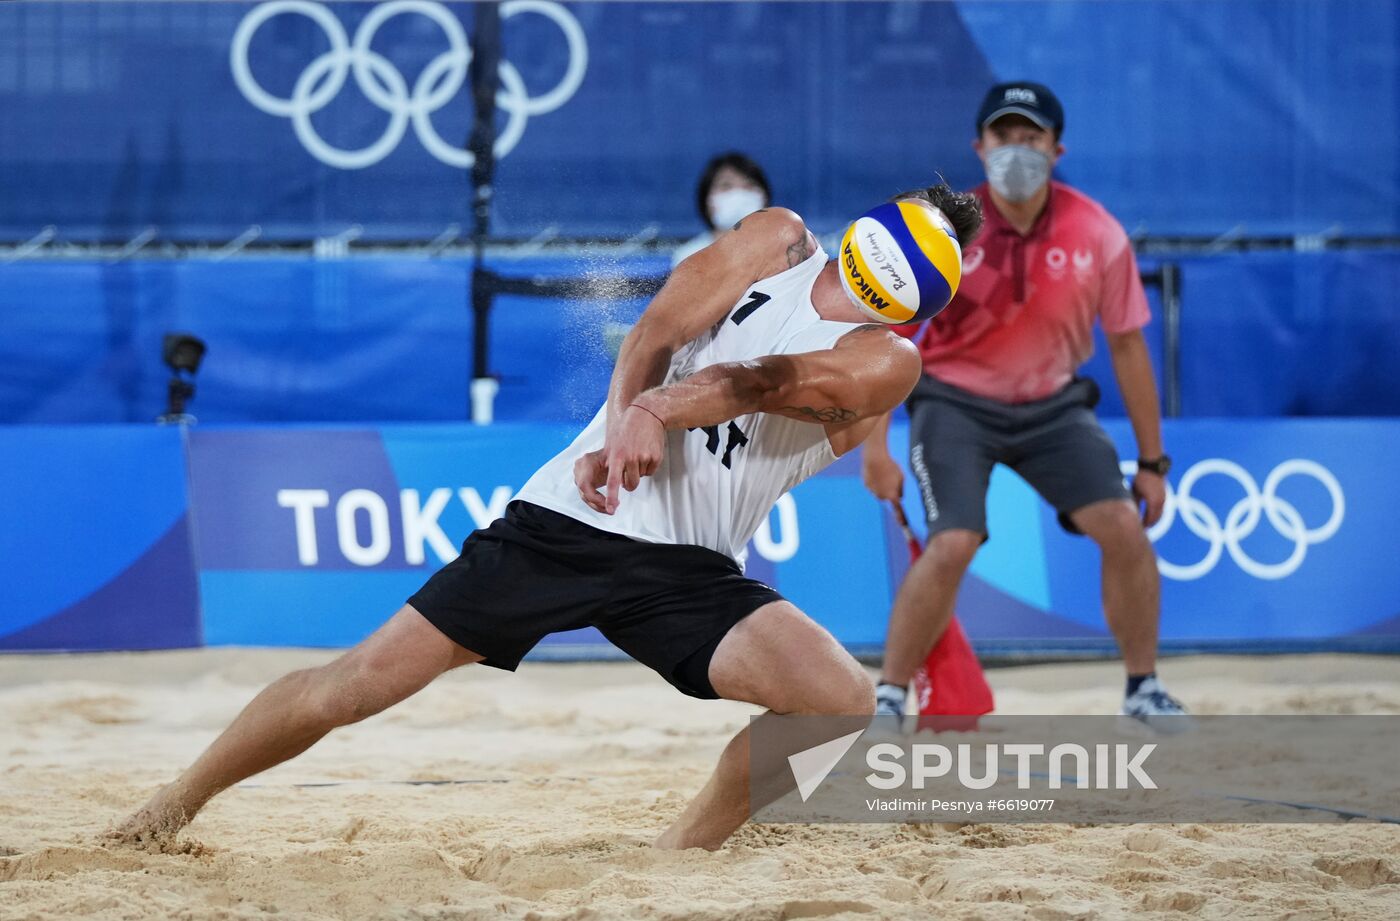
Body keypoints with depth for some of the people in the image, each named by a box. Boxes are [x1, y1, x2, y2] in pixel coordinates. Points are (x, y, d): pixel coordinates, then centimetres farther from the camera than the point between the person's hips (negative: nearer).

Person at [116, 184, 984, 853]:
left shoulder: (887, 362, 0)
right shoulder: (779, 242, 6)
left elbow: (776, 378, -18)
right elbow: (656, 335, -5)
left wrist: (660, 407, -34)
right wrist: (624, 426, -23)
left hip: (686, 570, 0)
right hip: (570, 517, 0)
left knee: (847, 703, -20)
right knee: (361, 681, -7)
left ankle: (678, 855, -1)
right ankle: (179, 802, 13)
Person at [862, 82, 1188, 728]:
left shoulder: (1098, 236, -10)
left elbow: (1127, 346, 0)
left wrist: (1151, 461, 2)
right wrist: (875, 447, -12)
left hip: (1051, 403, 3)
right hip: (955, 401, -3)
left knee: (1124, 526, -12)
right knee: (952, 545, -22)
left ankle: (1143, 688, 7)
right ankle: (888, 697, -6)